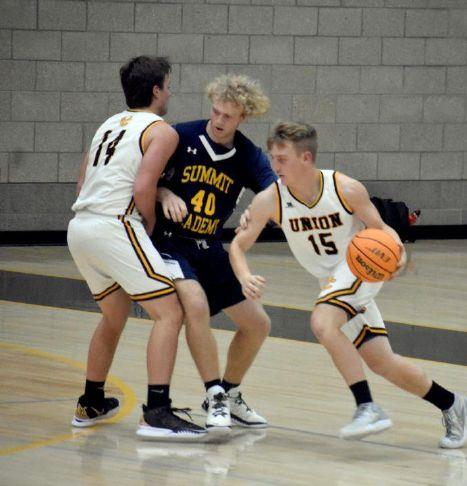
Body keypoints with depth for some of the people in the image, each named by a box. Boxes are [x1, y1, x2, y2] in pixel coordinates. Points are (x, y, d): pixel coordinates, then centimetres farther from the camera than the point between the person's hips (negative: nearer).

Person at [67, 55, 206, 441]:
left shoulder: (110, 124, 23)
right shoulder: (162, 131, -1)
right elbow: (142, 187, -15)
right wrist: (150, 222, 2)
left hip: (80, 226, 9)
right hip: (114, 226, -8)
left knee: (115, 316, 28)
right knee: (169, 312, -9)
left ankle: (91, 404, 38)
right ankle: (157, 414, -20)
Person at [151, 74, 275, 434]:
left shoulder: (248, 156, -1)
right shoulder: (183, 137, -9)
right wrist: (165, 194, -23)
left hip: (209, 251, 5)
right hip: (168, 241, -5)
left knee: (257, 324, 7)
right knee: (196, 303, -32)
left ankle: (229, 396, 28)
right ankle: (215, 396, -23)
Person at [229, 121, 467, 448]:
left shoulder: (346, 189, -20)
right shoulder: (270, 201, -15)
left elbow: (381, 228, -8)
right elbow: (239, 245, -10)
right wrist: (245, 277, -30)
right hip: (332, 281, 5)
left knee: (323, 322, -31)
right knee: (382, 363, 5)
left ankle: (368, 409, -29)